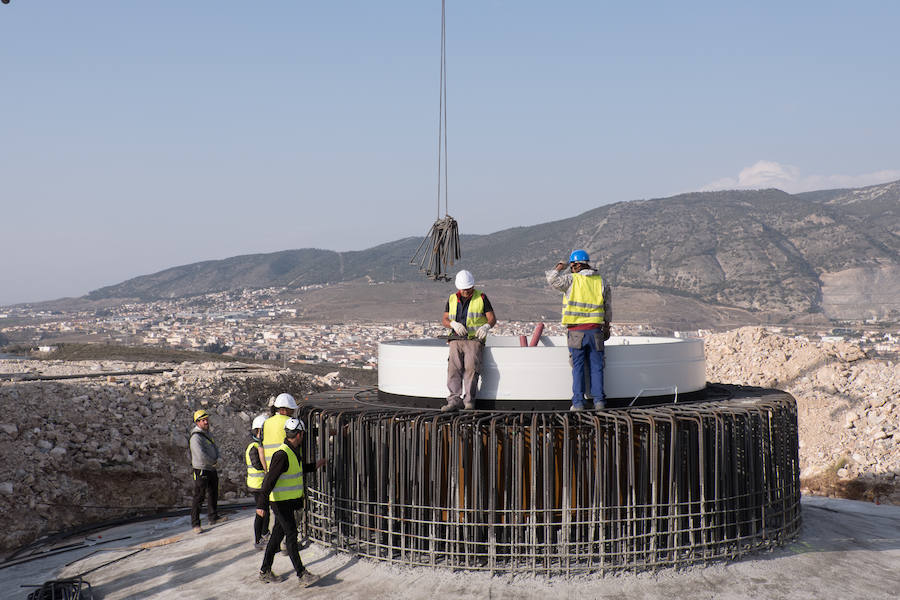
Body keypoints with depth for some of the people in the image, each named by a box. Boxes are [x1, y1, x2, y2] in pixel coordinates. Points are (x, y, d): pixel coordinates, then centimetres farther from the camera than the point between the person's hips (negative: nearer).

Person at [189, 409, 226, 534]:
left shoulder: (207, 433, 11)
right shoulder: (196, 437, -19)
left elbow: (215, 448, 19)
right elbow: (201, 456, -28)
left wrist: (216, 458, -3)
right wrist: (213, 461, -12)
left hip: (211, 469, 9)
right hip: (201, 471, -9)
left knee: (213, 495, 18)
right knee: (198, 498, -4)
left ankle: (213, 517, 31)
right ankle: (195, 524, 2)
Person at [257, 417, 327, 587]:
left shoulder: (294, 451, 9)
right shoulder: (282, 455, -22)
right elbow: (269, 480, -24)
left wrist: (314, 465, 27)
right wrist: (261, 505, -26)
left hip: (289, 501, 10)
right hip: (280, 501, -10)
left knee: (278, 534, 14)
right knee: (291, 534, -9)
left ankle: (265, 572, 22)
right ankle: (302, 575, -8)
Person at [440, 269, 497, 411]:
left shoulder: (481, 297, 5)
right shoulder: (452, 299, 14)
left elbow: (492, 318, 4)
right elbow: (444, 320, 12)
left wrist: (486, 327, -18)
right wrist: (454, 324, -11)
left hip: (474, 340, -2)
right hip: (456, 340, 3)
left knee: (471, 366, -24)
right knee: (454, 366, -19)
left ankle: (469, 399, -21)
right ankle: (454, 399, -25)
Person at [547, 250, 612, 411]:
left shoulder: (572, 279, -6)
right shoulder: (601, 281, 8)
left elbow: (552, 280, -8)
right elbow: (608, 308, 14)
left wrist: (559, 268, 10)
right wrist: (607, 327, 25)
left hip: (576, 330, -3)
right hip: (595, 329, 3)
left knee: (578, 367, 2)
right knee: (596, 367, 8)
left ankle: (578, 402, 2)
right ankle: (599, 400, 8)